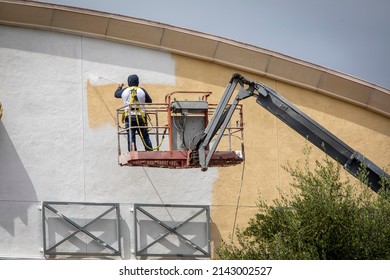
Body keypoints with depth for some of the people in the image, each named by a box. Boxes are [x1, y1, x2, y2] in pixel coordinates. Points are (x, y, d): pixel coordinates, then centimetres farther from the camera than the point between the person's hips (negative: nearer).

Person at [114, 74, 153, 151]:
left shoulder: (124, 91, 5)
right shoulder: (142, 91, 2)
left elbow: (116, 94, 25)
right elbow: (149, 101, 13)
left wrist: (120, 87, 44)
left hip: (129, 117, 0)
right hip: (140, 117, 0)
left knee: (131, 138, -1)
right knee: (145, 137, 6)